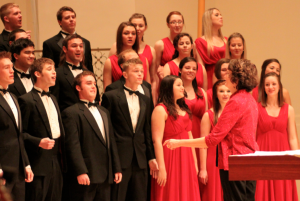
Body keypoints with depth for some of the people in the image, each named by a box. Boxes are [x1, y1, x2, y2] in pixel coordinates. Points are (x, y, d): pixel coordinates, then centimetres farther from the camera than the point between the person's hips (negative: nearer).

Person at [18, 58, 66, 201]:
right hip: (39, 163, -8)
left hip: (56, 162, 8)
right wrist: (39, 142, -23)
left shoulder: (52, 99, 20)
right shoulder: (27, 100, -7)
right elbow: (21, 132, -11)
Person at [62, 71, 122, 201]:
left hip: (105, 176, 7)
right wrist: (80, 172, -19)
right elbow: (73, 145, -12)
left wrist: (117, 169, 15)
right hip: (85, 176, -7)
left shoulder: (104, 112, 22)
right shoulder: (71, 113, -4)